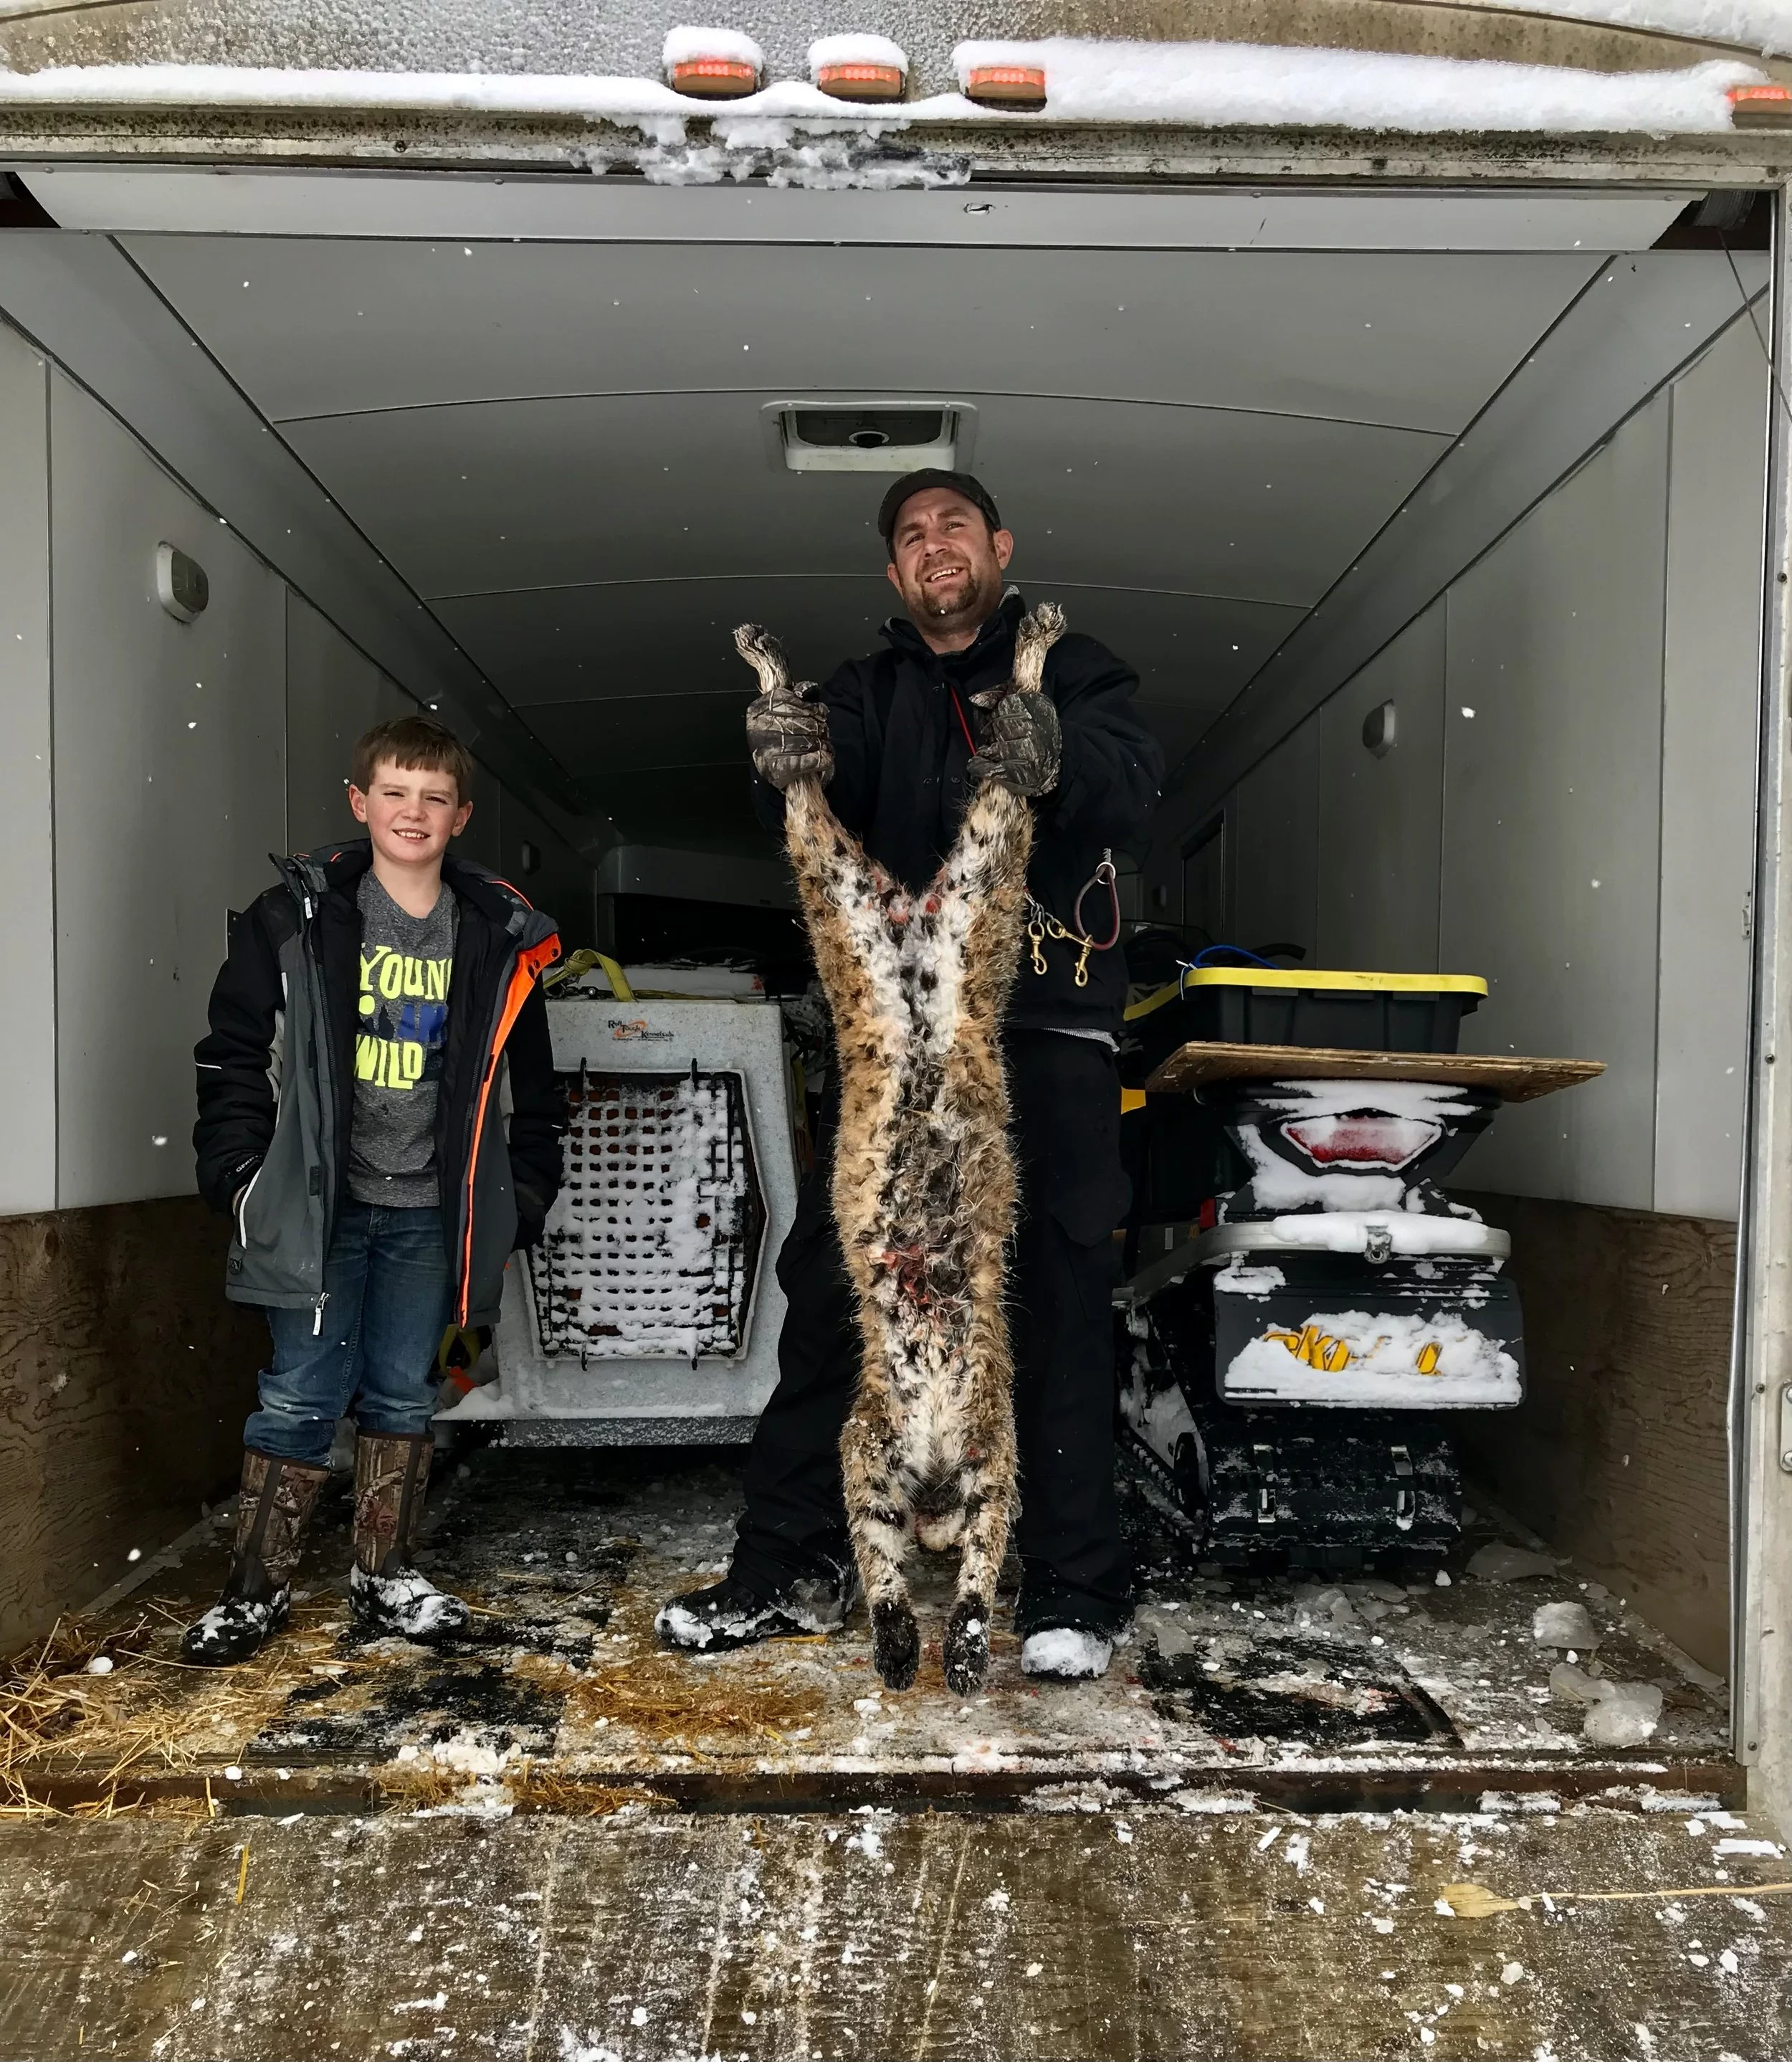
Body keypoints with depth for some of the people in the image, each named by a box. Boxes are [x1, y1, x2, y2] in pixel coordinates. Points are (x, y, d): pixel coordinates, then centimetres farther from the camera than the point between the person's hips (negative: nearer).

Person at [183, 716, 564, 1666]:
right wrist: (236, 1168, -5)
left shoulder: (499, 938, 4)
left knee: (402, 1398, 11)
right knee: (301, 1398, 1)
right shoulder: (297, 916, -2)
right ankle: (255, 1589, 15)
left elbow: (531, 1083, 12)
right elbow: (234, 1049, 1)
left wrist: (526, 1193, 9)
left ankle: (383, 1577, 24)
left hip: (430, 1212, 2)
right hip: (318, 1203, -2)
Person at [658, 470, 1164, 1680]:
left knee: (1056, 1297, -6)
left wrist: (1053, 759, -35)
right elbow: (811, 807, -1)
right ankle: (793, 1567, 12)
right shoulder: (871, 694, 19)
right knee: (827, 1284, 1)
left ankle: (1076, 1590, 4)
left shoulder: (1074, 672, 11)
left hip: (1048, 1027, -3)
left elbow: (1131, 784, -11)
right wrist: (788, 763, -27)